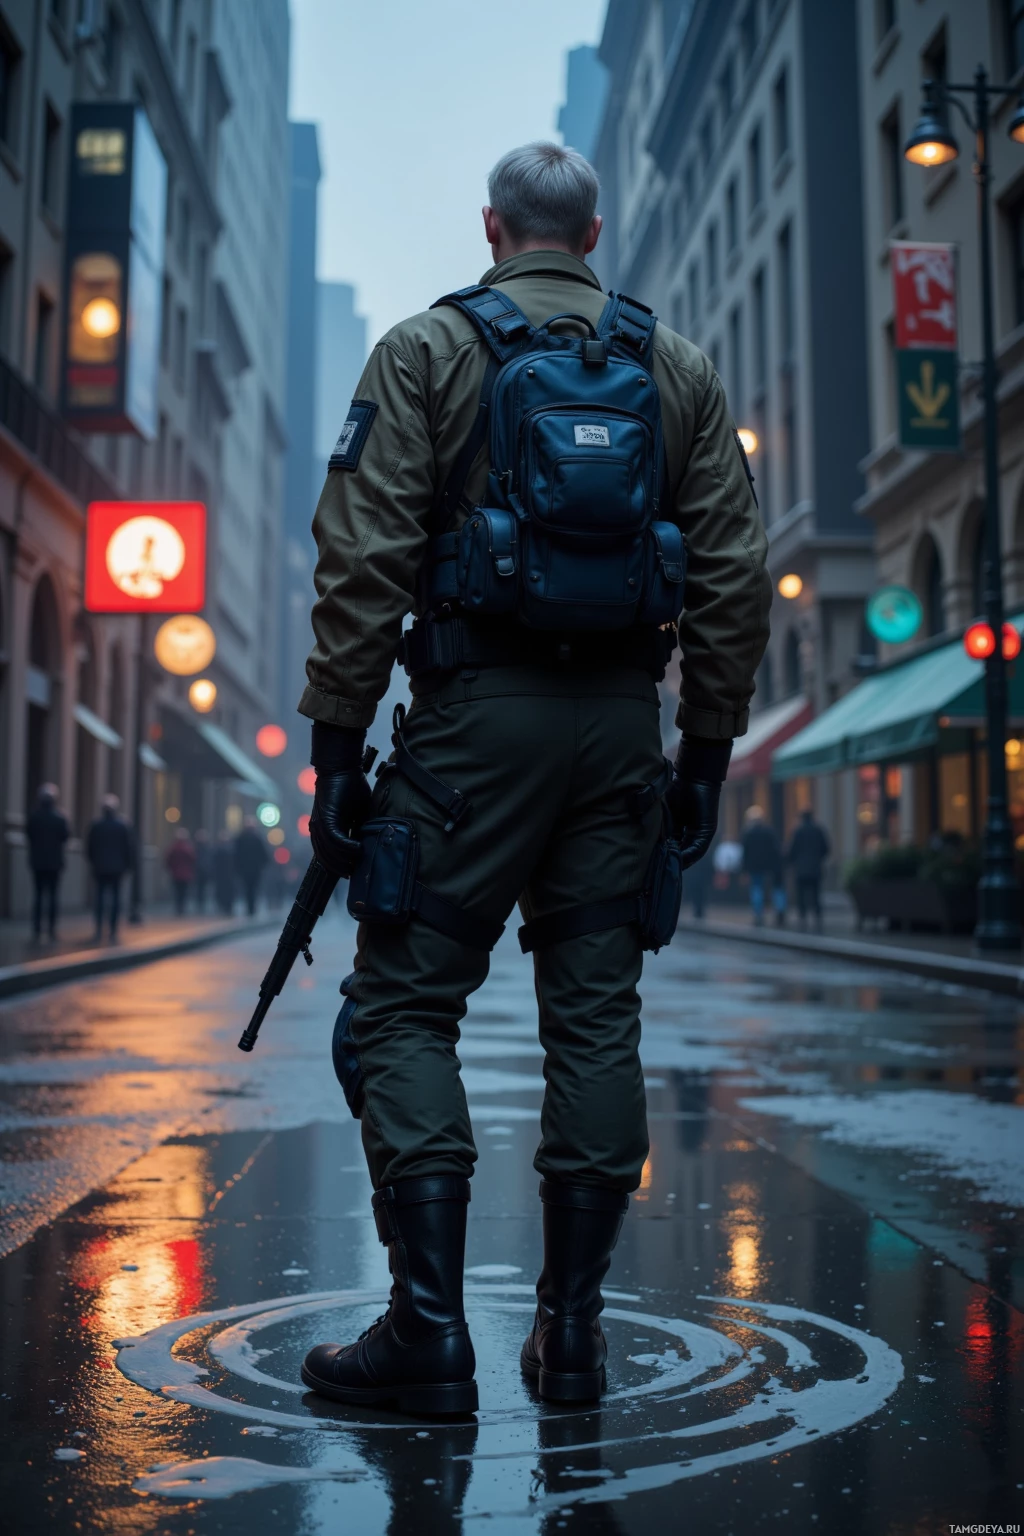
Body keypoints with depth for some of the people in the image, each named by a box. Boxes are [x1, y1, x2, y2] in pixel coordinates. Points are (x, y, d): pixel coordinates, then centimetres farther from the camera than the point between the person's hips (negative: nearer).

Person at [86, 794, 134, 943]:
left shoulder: (96, 825, -3)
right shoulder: (123, 825, -2)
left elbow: (89, 847, -2)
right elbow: (130, 847, -3)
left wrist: (92, 863, 10)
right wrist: (127, 865, 7)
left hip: (99, 867, 0)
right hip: (117, 867, 0)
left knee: (100, 897, 6)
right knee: (115, 897, 3)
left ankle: (99, 932, -1)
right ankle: (113, 932, -1)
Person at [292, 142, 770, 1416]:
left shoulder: (426, 351, 3)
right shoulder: (677, 369, 13)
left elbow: (365, 561, -7)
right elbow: (733, 576, 8)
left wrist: (337, 739, -3)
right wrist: (707, 748, 12)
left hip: (477, 714, -4)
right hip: (620, 723, 4)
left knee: (403, 1004, 3)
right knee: (595, 1013, 8)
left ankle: (428, 1331, 0)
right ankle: (570, 1331, 14)